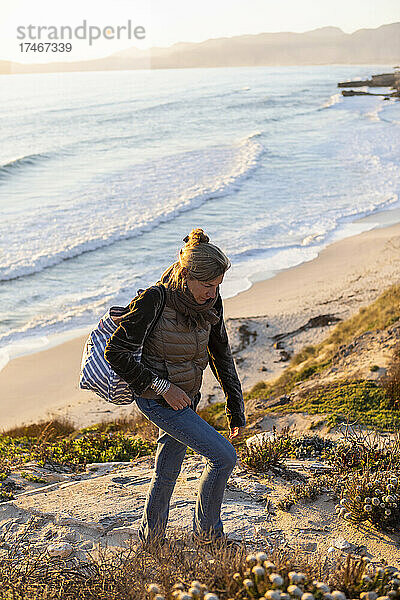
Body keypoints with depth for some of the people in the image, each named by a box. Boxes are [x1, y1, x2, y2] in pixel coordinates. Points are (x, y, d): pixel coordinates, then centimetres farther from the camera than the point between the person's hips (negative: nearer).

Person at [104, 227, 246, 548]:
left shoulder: (210, 302, -5)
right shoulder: (155, 300, -25)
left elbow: (221, 354, 7)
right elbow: (116, 353, -21)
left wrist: (236, 408, 6)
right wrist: (163, 387, -21)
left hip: (186, 397, 7)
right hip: (157, 399, -6)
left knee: (168, 472, 19)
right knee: (224, 456, -9)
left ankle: (150, 537, 40)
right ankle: (207, 531, 13)